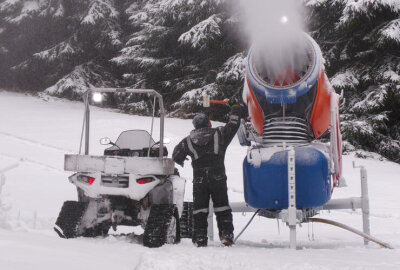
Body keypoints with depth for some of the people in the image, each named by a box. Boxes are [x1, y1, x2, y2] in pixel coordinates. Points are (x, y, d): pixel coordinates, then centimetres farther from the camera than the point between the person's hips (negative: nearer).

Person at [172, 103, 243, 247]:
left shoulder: (188, 141, 7)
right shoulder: (220, 133, 5)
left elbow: (176, 156, 8)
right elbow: (232, 126, 17)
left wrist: (180, 162, 31)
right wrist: (236, 111, 34)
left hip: (199, 180, 1)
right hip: (218, 179, 0)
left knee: (199, 209, 6)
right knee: (222, 207, 7)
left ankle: (200, 238, 3)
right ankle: (226, 234, -2)